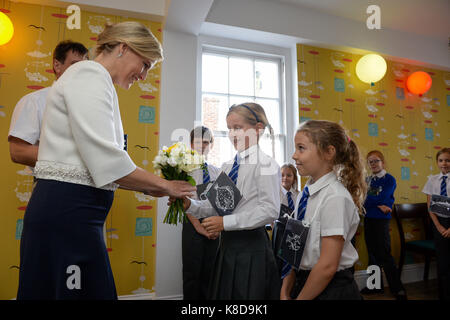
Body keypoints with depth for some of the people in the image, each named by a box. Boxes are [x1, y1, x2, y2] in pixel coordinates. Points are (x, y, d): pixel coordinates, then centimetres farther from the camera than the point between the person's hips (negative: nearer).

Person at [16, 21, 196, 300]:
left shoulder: (95, 80, 19)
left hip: (72, 211, 9)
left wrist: (152, 188, 10)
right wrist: (163, 186, -8)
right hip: (66, 212, -9)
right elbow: (106, 162, -20)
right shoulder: (90, 74, -9)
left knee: (97, 292, 15)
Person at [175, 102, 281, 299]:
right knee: (221, 294, 17)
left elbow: (270, 210, -19)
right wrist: (190, 205, -6)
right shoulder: (227, 167, 10)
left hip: (251, 248, -7)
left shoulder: (265, 164, -12)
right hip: (227, 244, 7)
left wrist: (226, 222, -20)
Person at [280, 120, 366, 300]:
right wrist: (285, 293, 2)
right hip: (303, 283, 6)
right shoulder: (306, 194, 0)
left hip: (333, 290, -6)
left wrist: (300, 298, -12)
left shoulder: (335, 197, -22)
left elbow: (328, 266, -22)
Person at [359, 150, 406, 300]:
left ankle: (397, 289, 10)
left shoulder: (389, 179, -6)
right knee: (372, 253, 14)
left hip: (381, 220, -6)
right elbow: (364, 200, 0)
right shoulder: (368, 179, 10)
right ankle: (376, 285, 27)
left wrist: (365, 200, -7)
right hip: (368, 220, 6)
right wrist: (378, 205, -15)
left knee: (384, 255, -4)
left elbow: (381, 199, -18)